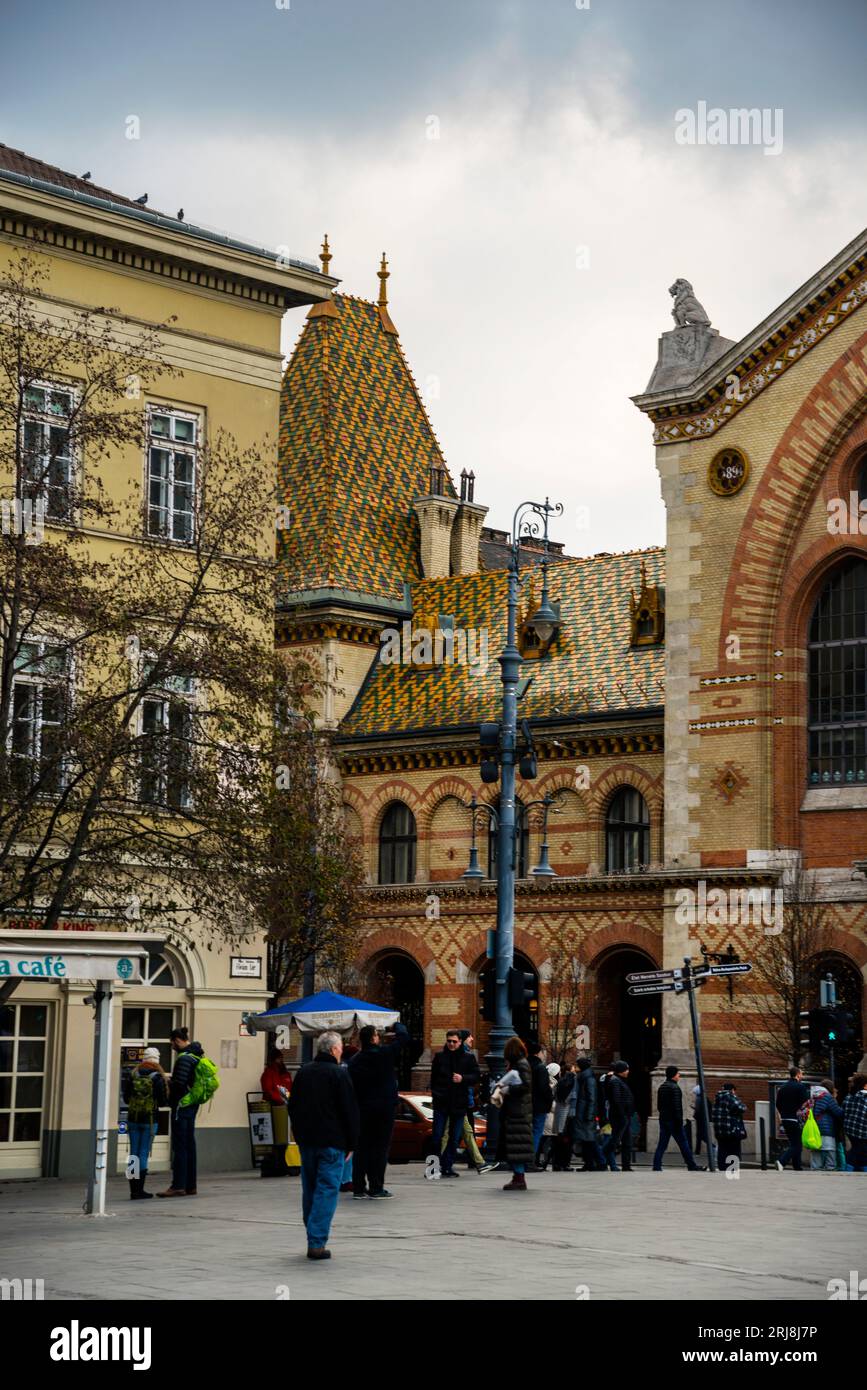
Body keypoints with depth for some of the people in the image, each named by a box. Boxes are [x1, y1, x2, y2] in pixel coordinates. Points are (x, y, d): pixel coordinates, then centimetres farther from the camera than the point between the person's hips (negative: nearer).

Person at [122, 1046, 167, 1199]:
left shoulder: (133, 1074, 2)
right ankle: (139, 1190, 0)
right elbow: (164, 1101, -10)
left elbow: (125, 1098, 8)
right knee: (144, 1154, 1)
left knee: (134, 1154, 9)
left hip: (133, 1118, 3)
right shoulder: (158, 1077, -9)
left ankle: (134, 1190, 11)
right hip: (149, 1120, -3)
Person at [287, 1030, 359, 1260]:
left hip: (306, 1140, 6)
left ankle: (314, 1239, 18)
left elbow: (293, 1107, 16)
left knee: (309, 1190, 14)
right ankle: (317, 1243, -10)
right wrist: (350, 1144, -1)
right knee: (327, 1191, -4)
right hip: (332, 1142, -6)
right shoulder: (339, 1074, -10)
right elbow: (350, 1111, -9)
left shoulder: (303, 1072, 9)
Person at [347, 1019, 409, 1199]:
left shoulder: (354, 1061, 3)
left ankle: (359, 1187, 9)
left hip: (362, 1109, 5)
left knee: (361, 1148, 8)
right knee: (380, 1147, -1)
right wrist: (398, 1025, 22)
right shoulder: (384, 1053, -10)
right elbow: (403, 1038, 1)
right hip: (384, 1108, -5)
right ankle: (376, 1187, -2)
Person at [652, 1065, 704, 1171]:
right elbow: (677, 1106, -19)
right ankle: (692, 1166, 6)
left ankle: (656, 1167, -3)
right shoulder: (674, 1087, -13)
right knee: (683, 1144, 0)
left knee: (662, 1145, 5)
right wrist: (679, 1122, -18)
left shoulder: (661, 1087, 15)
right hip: (673, 1121, -8)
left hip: (663, 1120, 8)